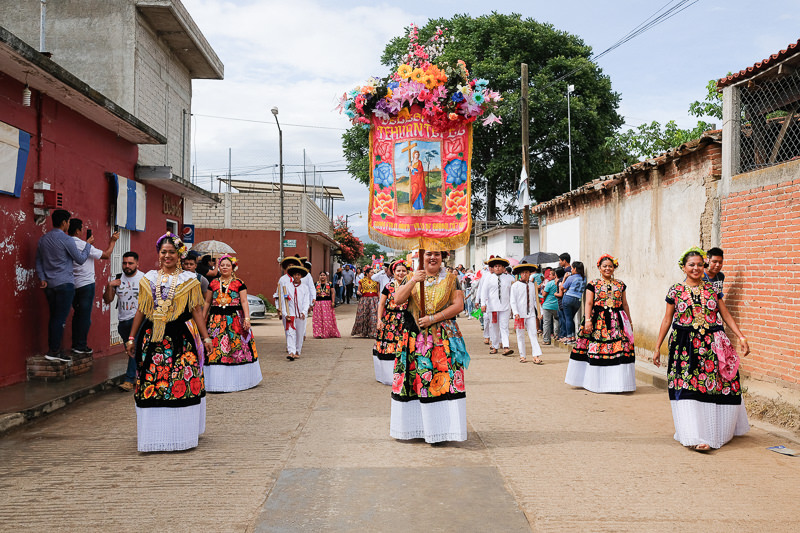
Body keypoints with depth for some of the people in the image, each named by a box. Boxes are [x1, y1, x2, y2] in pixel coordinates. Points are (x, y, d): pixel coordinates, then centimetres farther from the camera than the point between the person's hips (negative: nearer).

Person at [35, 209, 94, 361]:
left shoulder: (43, 239, 11)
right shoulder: (66, 239, -12)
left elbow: (38, 261, 14)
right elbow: (81, 259, -5)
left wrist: (42, 278, 9)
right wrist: (88, 244, 8)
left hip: (49, 284, 8)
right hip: (64, 283, -7)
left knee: (54, 317, 12)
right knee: (61, 318, -4)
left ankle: (52, 349, 14)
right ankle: (54, 351, -4)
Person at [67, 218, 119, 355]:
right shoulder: (83, 245, -16)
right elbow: (106, 255, -11)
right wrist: (113, 241, 1)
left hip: (74, 284, 8)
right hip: (86, 284, -8)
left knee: (77, 313, 15)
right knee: (85, 315, -1)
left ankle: (75, 344, 19)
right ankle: (81, 346, 2)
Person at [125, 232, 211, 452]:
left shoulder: (189, 280, 5)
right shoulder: (148, 279, 12)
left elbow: (196, 311, 4)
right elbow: (141, 311, 14)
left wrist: (205, 337, -1)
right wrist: (132, 338, 12)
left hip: (180, 339, -2)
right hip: (152, 338, 2)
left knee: (181, 383, -4)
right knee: (150, 383, 0)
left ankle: (180, 434, 7)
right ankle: (154, 434, 11)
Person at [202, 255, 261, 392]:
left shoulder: (239, 283, 4)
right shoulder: (213, 283, 11)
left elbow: (244, 301, -2)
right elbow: (207, 302, 15)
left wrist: (247, 318, -12)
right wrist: (202, 319, 11)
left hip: (235, 319, -2)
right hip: (216, 320, 2)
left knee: (236, 347, -3)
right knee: (215, 348, -3)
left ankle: (235, 381, 5)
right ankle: (216, 381, 4)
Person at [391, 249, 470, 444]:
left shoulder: (451, 279, 8)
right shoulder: (411, 278, 11)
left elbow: (458, 305, -2)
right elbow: (398, 300, -2)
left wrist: (433, 318, -11)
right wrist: (413, 282, -16)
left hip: (444, 338, -1)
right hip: (415, 337, 2)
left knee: (444, 380, -8)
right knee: (413, 378, -1)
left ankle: (441, 426, -4)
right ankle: (412, 424, 7)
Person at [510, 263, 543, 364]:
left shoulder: (532, 285, 9)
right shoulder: (515, 285, -2)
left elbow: (535, 299, 16)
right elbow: (513, 301, -3)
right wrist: (516, 313, -12)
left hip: (531, 314, 2)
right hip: (520, 314, -2)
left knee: (533, 334, -4)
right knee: (520, 335, 5)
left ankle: (536, 356, -8)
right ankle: (523, 356, 14)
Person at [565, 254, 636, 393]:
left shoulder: (620, 285, 13)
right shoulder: (593, 284, 4)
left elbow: (624, 304, 17)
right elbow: (588, 303, -2)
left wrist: (630, 322, 17)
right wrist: (587, 320, -13)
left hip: (617, 322, 3)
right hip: (598, 321, -3)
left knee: (620, 350, -3)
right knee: (595, 350, -5)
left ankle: (617, 382, 6)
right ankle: (596, 382, 6)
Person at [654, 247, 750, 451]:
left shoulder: (712, 289, 9)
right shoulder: (675, 290, 4)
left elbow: (726, 314, 9)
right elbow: (667, 320, 7)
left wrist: (741, 337, -1)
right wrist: (657, 347, 7)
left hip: (712, 344, 2)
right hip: (685, 346, -2)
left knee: (719, 385, 1)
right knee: (688, 386, -9)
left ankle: (719, 430, 22)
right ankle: (694, 436, -6)